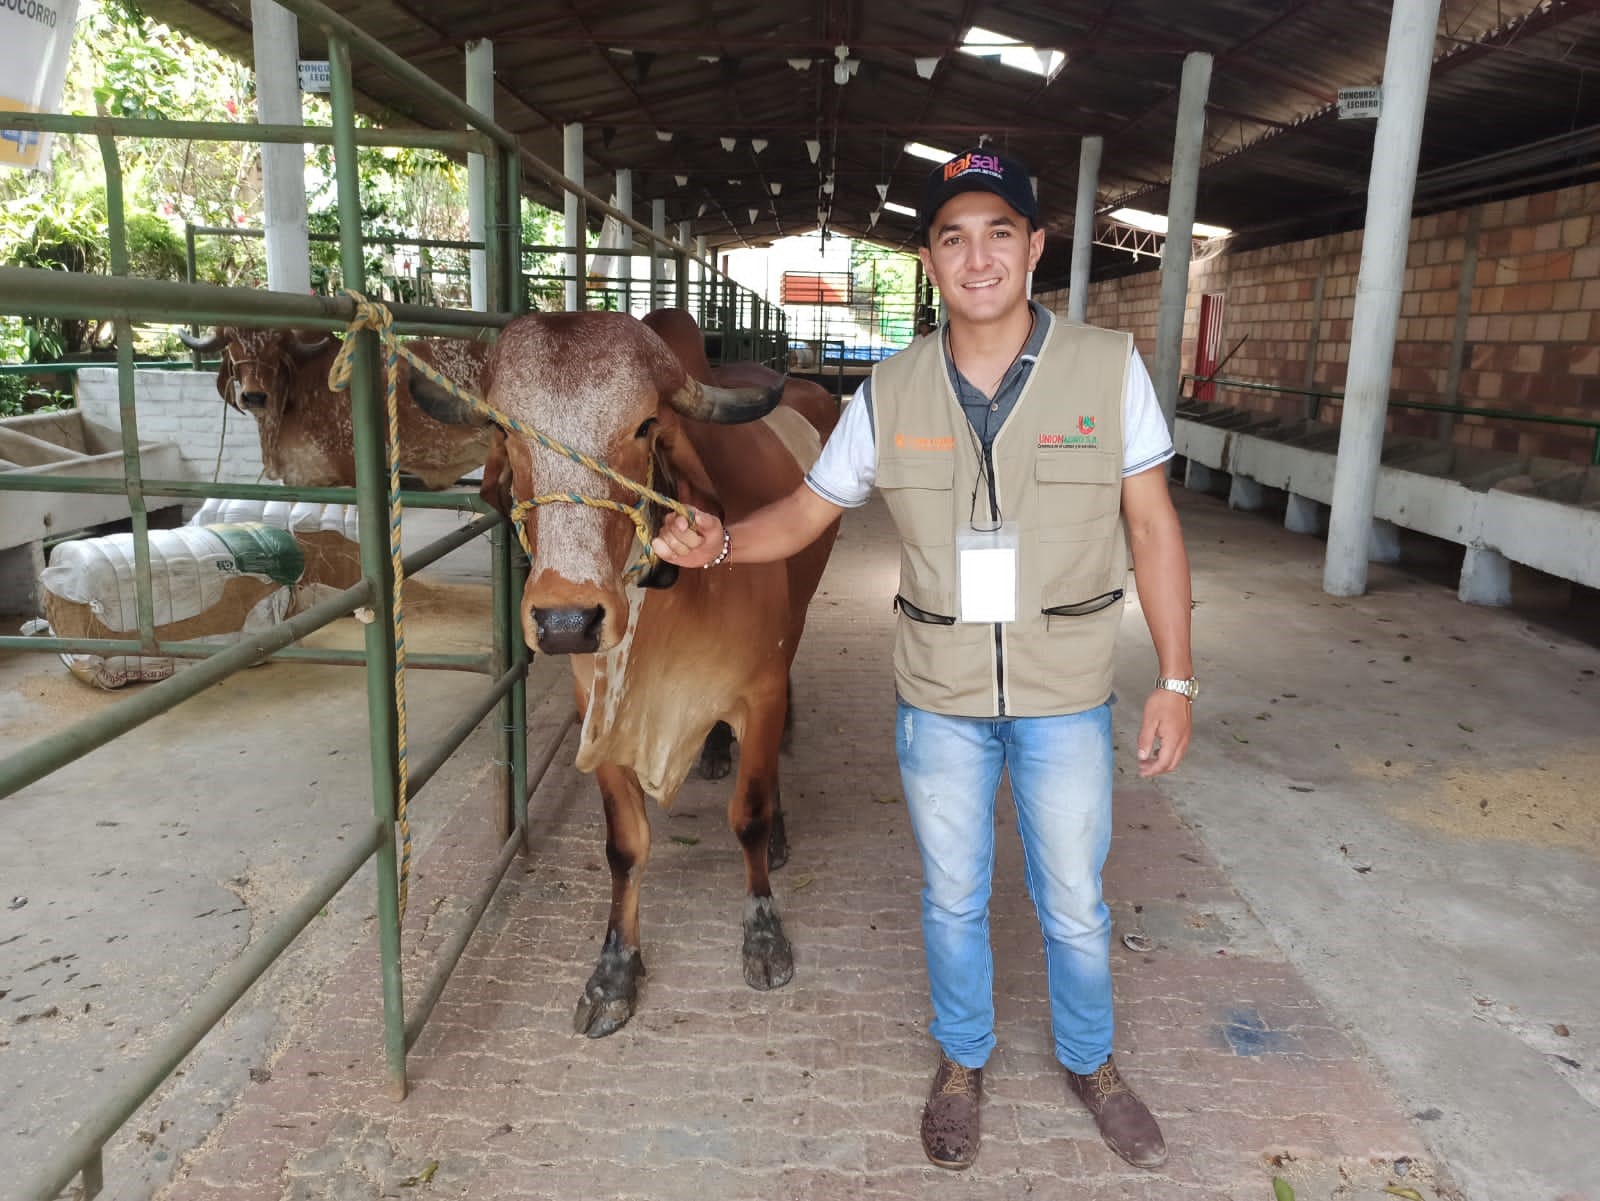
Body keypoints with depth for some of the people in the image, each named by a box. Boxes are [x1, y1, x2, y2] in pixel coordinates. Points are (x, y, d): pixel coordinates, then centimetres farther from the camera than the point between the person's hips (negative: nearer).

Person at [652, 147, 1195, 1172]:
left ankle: (1091, 1064, 43)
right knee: (953, 897, 18)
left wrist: (1175, 679, -5)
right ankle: (962, 1066, 43)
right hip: (939, 700, 1)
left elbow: (1153, 527, -4)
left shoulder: (1109, 368, -9)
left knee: (1076, 905, 15)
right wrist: (718, 543, -19)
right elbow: (805, 514, 1)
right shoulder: (891, 392, -5)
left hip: (1068, 700, -1)